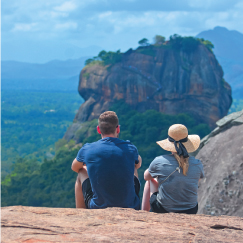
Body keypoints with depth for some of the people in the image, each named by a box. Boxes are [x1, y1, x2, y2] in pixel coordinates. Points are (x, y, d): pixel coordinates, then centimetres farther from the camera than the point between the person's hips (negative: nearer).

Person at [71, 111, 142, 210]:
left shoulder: (87, 150, -7)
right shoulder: (130, 149, -5)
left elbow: (74, 168, 17)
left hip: (98, 208, -1)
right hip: (131, 208, 1)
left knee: (81, 173, 25)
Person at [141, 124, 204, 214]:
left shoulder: (159, 161, -14)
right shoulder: (197, 164, -8)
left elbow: (146, 177, 9)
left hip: (162, 210, -2)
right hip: (190, 212, 2)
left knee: (150, 181, 26)